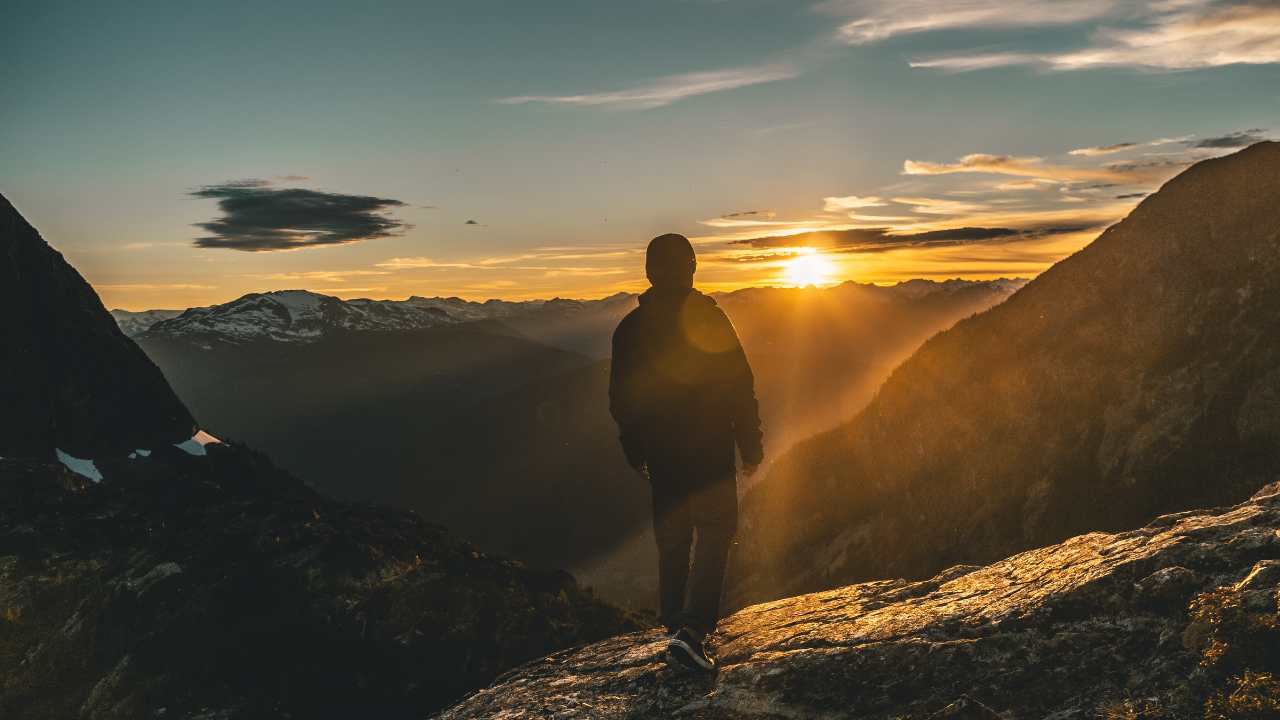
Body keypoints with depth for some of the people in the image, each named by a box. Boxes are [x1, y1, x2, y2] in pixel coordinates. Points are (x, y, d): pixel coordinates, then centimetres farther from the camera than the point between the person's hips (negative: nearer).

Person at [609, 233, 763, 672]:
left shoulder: (630, 328, 2)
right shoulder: (708, 318, -11)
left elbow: (620, 400, 7)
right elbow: (740, 385, -10)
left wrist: (635, 453, 19)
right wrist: (750, 446, -1)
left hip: (662, 457, 4)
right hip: (710, 454, -4)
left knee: (671, 541, 16)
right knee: (715, 535, 3)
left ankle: (676, 626, 25)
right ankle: (693, 628, -11)